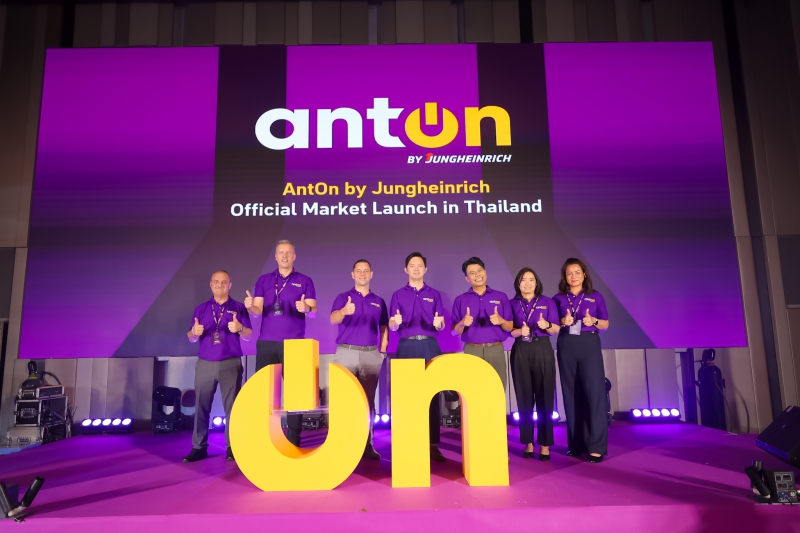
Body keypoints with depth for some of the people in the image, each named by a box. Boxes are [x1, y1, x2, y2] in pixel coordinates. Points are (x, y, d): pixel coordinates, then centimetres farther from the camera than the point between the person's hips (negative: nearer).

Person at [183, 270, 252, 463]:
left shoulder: (238, 308, 5)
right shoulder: (201, 308, 12)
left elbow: (249, 335, -1)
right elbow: (191, 338, 11)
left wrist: (239, 328, -22)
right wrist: (195, 332, -13)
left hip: (230, 364, -2)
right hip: (204, 364, 2)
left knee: (231, 406, -1)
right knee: (201, 406, 3)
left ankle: (232, 447, 6)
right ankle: (199, 447, 10)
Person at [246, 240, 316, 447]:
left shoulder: (305, 281, 6)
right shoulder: (263, 280, 11)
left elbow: (313, 312, -2)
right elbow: (258, 311, 2)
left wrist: (305, 308, -25)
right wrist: (250, 306, -21)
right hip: (266, 343, 2)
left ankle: (293, 440, 7)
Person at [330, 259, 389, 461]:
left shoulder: (379, 301, 13)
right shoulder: (343, 298, 3)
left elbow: (384, 328, 17)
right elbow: (333, 319, -15)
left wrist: (382, 350, 4)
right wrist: (345, 311, -38)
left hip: (371, 355, 2)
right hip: (346, 353, -2)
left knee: (368, 400, 5)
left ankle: (367, 444, 11)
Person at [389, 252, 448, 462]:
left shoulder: (434, 294, 11)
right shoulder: (398, 295, 9)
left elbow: (441, 326, 6)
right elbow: (391, 327, 3)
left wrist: (437, 323, -18)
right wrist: (396, 321, -20)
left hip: (429, 346, 1)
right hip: (406, 347, 0)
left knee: (432, 395, -3)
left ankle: (433, 445, 2)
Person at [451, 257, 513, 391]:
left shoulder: (501, 297, 8)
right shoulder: (460, 300, 7)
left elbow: (510, 327, 7)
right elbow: (455, 331, 6)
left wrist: (501, 321, -14)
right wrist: (463, 323, -15)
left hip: (496, 350, 0)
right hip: (472, 351, 0)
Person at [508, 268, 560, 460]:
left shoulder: (547, 302, 4)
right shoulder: (512, 304, 6)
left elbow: (557, 329, 1)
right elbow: (508, 330, 4)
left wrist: (547, 325, -20)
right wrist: (519, 331, -16)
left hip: (542, 351, -1)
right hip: (520, 352, 1)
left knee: (544, 397, -1)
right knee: (524, 397, 3)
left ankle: (544, 444, 6)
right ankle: (528, 442, 12)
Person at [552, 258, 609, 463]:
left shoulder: (596, 296, 6)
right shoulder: (558, 299, 8)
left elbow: (605, 324, 8)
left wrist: (593, 321, -12)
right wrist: (562, 322, -12)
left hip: (589, 346, -1)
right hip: (566, 346, 2)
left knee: (594, 391, -8)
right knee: (571, 393, 5)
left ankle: (596, 446, -3)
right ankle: (576, 443, 13)